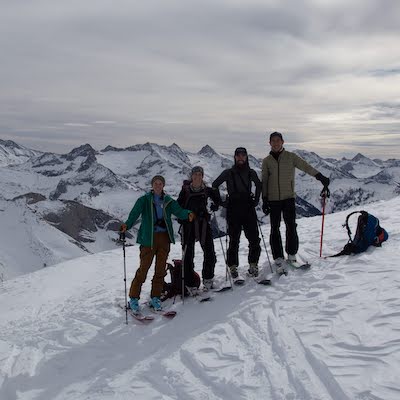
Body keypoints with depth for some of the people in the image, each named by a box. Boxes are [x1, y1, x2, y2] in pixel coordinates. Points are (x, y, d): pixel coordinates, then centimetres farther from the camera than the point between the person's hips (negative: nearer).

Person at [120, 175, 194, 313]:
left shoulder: (168, 201, 11)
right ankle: (134, 298, 7)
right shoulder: (144, 200, 2)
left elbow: (178, 211, -4)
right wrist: (127, 225, -32)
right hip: (149, 238, -4)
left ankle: (155, 298, 20)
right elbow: (135, 213, -13)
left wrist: (188, 214, -27)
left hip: (164, 238, 4)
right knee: (143, 268, -5)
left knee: (161, 269, 7)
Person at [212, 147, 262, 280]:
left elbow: (259, 185, 25)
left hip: (248, 209, 3)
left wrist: (256, 200, 15)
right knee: (234, 240, -1)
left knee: (254, 239, -1)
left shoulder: (251, 173, 8)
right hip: (233, 210, -2)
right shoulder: (228, 173, 1)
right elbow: (214, 185, 7)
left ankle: (253, 266, 14)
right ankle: (233, 268, 9)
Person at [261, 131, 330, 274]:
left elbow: (306, 167, 0)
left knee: (291, 227, 0)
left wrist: (321, 177, -11)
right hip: (273, 199, 1)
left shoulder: (291, 157, 4)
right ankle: (278, 259, 5)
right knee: (275, 229, -1)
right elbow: (264, 181, 7)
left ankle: (292, 255, 16)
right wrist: (264, 200, 2)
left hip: (289, 197, -1)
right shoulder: (267, 161, 7)